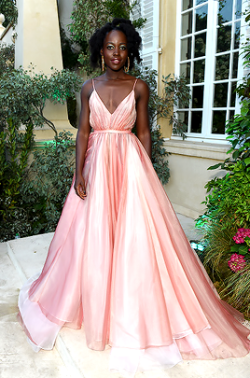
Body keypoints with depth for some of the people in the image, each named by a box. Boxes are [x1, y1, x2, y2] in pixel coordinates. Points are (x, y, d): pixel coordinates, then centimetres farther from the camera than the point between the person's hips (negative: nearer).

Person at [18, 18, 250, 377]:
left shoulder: (139, 87, 4)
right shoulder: (89, 87, 6)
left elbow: (143, 132, 4)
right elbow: (83, 131, 2)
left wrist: (146, 172, -1)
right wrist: (79, 171, -8)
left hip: (130, 163, -1)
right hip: (96, 163, 2)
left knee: (134, 236, -2)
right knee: (93, 236, 5)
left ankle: (133, 311, 16)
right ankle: (96, 303, 27)